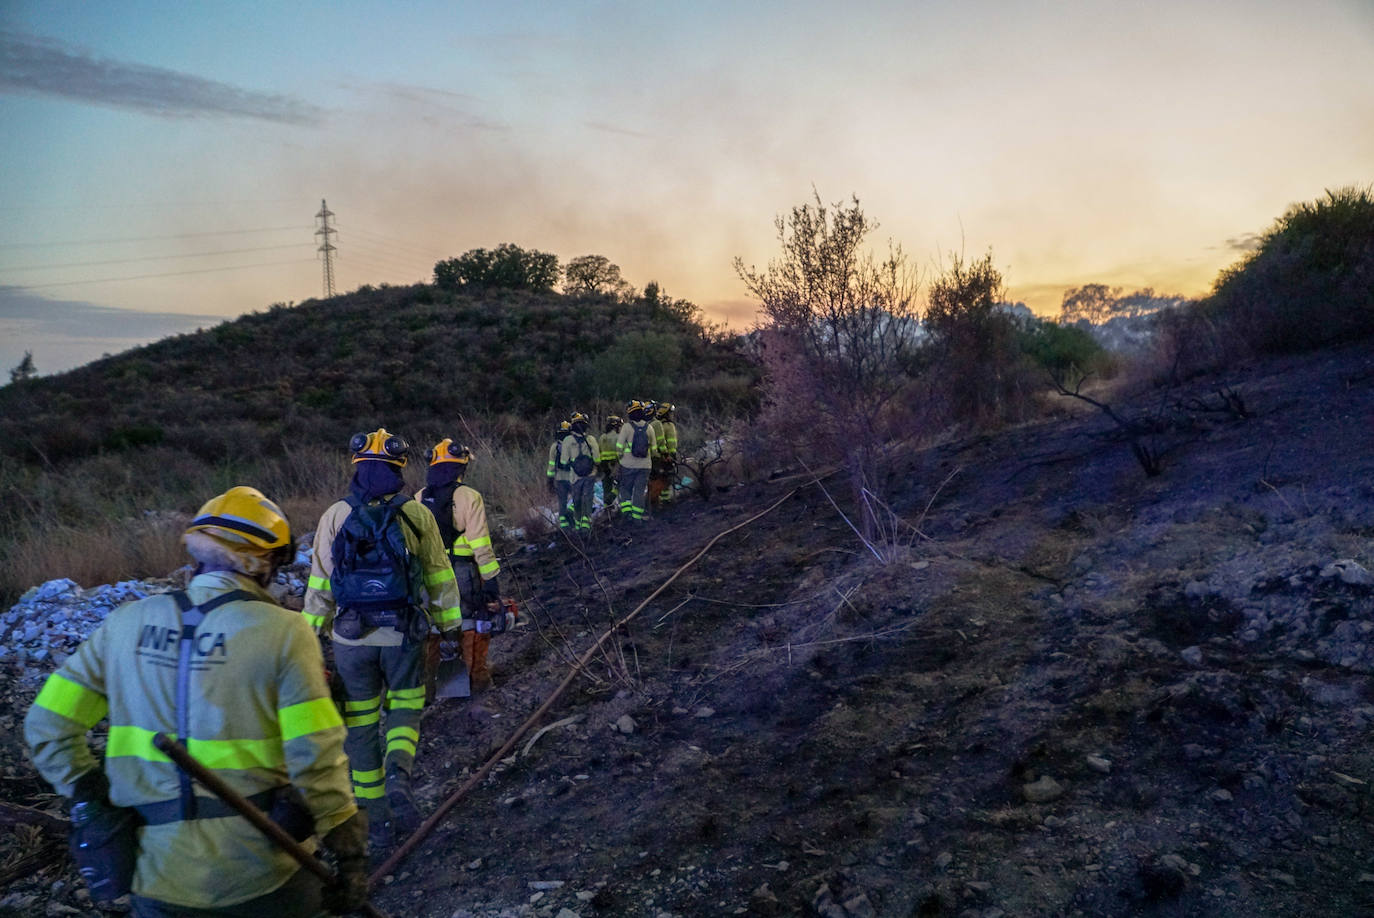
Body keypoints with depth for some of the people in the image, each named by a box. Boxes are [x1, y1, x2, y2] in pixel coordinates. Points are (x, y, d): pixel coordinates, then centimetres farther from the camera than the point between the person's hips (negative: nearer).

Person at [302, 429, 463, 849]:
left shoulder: (335, 516, -2)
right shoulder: (416, 515, -3)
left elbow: (319, 582, 2)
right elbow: (439, 577, 3)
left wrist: (313, 632, 12)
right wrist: (450, 626, 13)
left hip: (351, 637, 1)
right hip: (403, 634, -1)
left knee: (361, 721, 11)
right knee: (405, 705, 17)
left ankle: (376, 820, 17)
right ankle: (398, 773, -11)